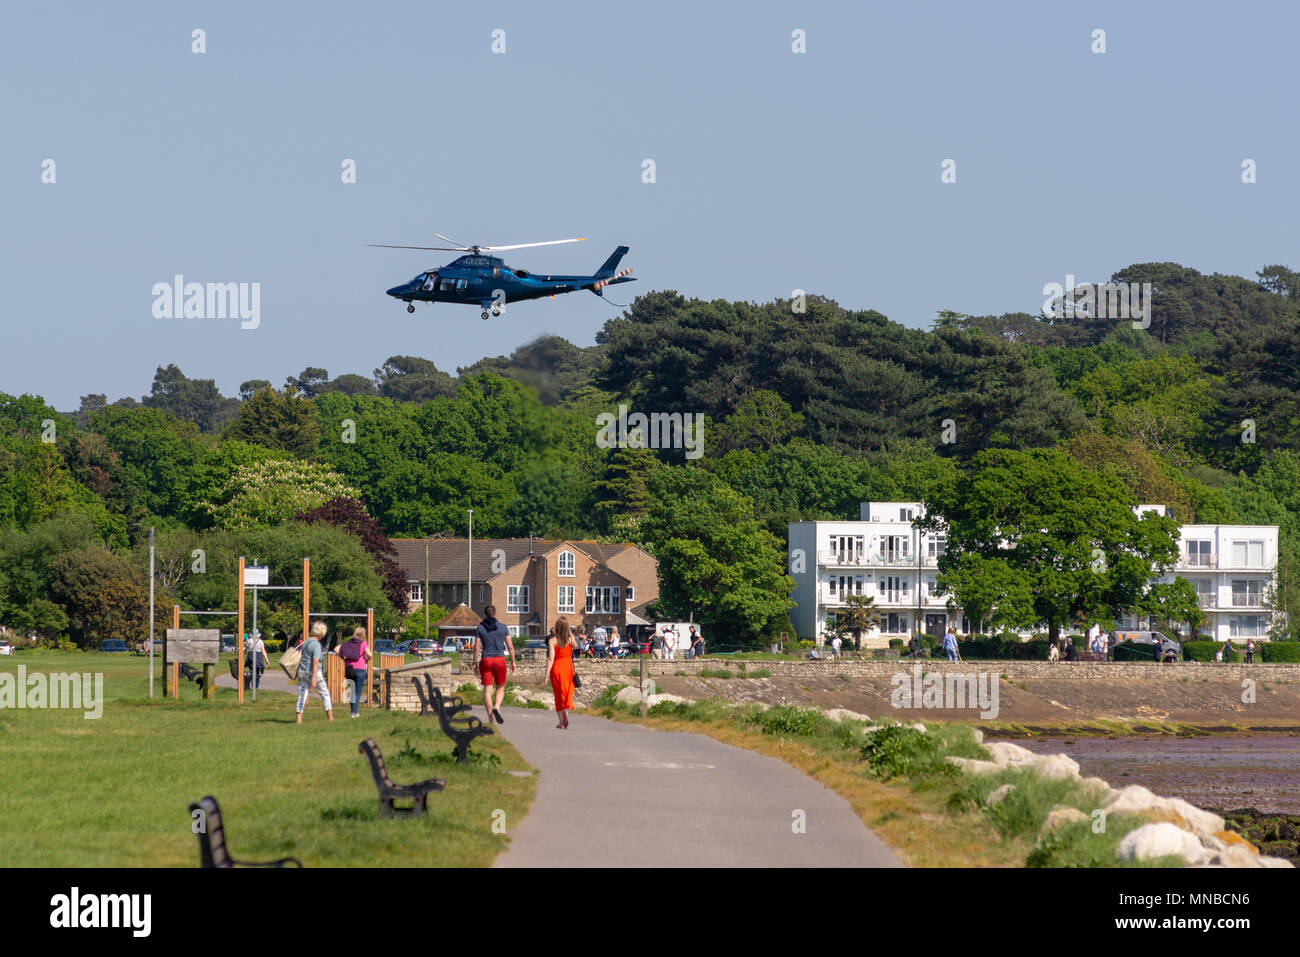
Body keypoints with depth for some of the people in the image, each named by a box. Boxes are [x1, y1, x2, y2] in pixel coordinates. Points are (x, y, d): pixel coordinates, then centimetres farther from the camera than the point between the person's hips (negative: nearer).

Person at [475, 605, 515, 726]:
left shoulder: (480, 628, 1)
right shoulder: (503, 627, 2)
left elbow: (476, 648, -2)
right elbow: (510, 646, 2)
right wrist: (513, 662, 11)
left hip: (486, 661, 0)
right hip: (500, 660, 0)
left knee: (487, 690, 2)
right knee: (500, 688, 12)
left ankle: (490, 719, -2)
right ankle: (496, 707, -17)